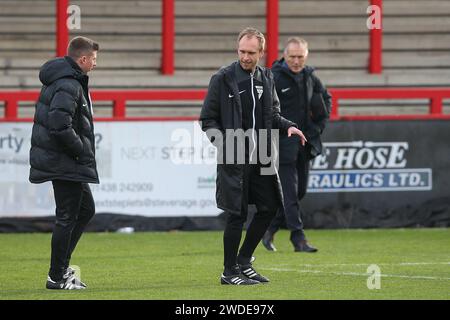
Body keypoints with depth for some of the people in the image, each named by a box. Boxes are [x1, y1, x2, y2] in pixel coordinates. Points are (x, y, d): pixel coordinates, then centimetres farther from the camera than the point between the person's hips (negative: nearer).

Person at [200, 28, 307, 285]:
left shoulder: (266, 78, 10)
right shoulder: (223, 79, -6)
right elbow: (208, 119, -3)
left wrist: (288, 126, 1)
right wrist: (222, 142, -18)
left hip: (260, 157, 6)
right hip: (234, 158, -6)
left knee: (269, 207, 8)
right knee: (237, 214, -5)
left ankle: (244, 261, 23)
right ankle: (229, 272, 6)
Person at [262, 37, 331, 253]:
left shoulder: (310, 77, 8)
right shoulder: (273, 78, -11)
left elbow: (326, 98, 25)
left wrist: (321, 122, 13)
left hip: (305, 143, 7)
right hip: (283, 144, -7)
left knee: (300, 191, 11)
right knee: (290, 192, -9)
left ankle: (270, 228, 26)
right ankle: (298, 239, -9)